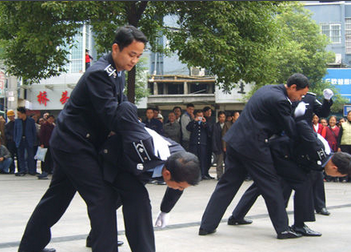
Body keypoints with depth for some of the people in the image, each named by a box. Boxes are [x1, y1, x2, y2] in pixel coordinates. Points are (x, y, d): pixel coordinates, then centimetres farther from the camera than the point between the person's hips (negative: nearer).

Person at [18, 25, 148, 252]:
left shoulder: (117, 73, 10)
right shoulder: (100, 73, -21)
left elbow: (121, 107, 14)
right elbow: (111, 116, -28)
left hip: (68, 142, 10)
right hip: (74, 144, -10)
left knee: (58, 196, 18)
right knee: (102, 197, -11)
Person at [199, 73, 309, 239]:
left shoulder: (268, 89, 15)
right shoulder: (279, 100, -14)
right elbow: (291, 130, -9)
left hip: (235, 141, 9)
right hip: (253, 145, -9)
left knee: (227, 184, 11)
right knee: (272, 185, 3)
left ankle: (207, 225, 12)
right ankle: (283, 228, 11)